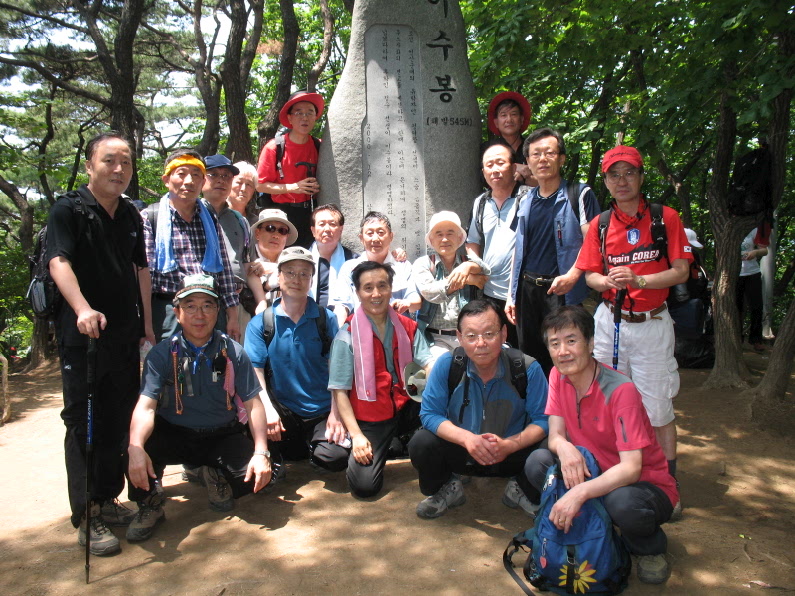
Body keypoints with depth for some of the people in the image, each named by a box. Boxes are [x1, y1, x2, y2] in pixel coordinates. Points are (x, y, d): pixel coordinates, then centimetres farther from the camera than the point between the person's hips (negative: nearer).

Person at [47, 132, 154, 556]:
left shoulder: (131, 215, 13)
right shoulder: (69, 210, -4)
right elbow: (58, 262, -17)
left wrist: (147, 325, 13)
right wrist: (83, 310, -33)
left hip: (125, 335, 6)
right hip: (82, 335, -6)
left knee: (118, 421, 12)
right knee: (83, 422, 1)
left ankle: (108, 500, 27)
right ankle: (86, 518, 10)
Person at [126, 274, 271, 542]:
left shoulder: (233, 352, -6)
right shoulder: (162, 354, -8)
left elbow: (253, 404, -8)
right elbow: (145, 406, -19)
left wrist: (261, 452, -21)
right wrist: (136, 448, -39)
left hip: (222, 436, 1)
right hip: (173, 434, 0)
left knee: (258, 475, -23)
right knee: (137, 450, -30)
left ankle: (216, 476, 13)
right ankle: (150, 505, 2)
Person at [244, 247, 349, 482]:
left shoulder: (326, 319, 2)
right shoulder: (260, 324, 1)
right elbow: (255, 372, -6)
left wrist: (336, 413, -13)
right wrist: (268, 409, -24)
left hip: (321, 412, 1)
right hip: (282, 412, 0)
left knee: (336, 457, -26)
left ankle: (311, 447, 12)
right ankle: (272, 462, -3)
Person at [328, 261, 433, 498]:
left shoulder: (407, 327, 4)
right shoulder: (347, 336, -8)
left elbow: (429, 364, -8)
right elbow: (339, 391, -9)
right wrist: (356, 434, -17)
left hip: (404, 408, 3)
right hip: (370, 418, -3)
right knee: (364, 486, -20)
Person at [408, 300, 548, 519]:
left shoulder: (528, 369, -17)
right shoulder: (446, 365, -15)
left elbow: (543, 420, -14)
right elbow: (430, 413, -12)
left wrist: (510, 445, -32)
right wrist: (466, 437, -29)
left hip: (511, 455, 0)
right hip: (461, 452, 1)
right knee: (421, 444, -26)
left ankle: (522, 492, 9)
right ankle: (447, 489, 9)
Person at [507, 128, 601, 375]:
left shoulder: (579, 195, -2)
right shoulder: (527, 201, 14)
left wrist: (572, 275, -23)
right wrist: (511, 294, 13)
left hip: (562, 291, -5)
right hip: (527, 290, 5)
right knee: (529, 358, 12)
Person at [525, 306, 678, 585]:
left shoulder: (621, 391, -26)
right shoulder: (558, 376, -7)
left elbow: (631, 468, -30)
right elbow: (555, 435, -8)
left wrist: (580, 492, -44)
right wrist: (564, 447, -33)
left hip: (645, 483, -5)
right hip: (595, 474, 5)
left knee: (622, 502, -38)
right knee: (536, 462, -19)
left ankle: (650, 549, -1)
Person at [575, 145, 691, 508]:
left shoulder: (666, 218, -2)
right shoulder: (599, 226, 6)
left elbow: (681, 271, -6)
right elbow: (591, 276, 8)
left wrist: (638, 280, -20)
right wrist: (609, 281, -15)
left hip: (652, 324, -2)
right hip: (610, 321, 3)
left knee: (658, 409, 3)